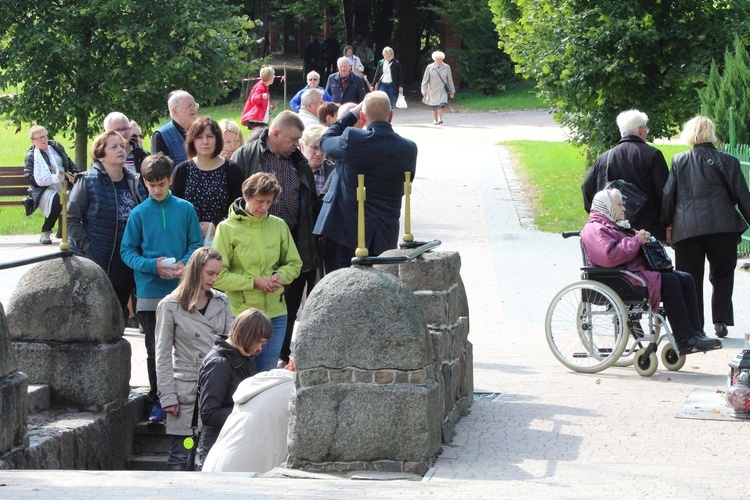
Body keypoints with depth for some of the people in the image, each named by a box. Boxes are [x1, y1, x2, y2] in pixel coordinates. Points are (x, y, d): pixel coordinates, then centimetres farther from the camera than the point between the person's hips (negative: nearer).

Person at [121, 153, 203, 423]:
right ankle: (159, 401, 14)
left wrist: (184, 264, -16)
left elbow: (196, 244, 4)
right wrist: (153, 265, -16)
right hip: (150, 292, 0)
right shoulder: (139, 213, 0)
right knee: (155, 350, 5)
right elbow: (127, 251, 1)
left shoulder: (185, 209, 1)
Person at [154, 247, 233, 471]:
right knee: (180, 457, 0)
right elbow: (163, 356, -1)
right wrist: (167, 396, -6)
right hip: (186, 390, -3)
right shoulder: (170, 306, -1)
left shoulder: (222, 302, 9)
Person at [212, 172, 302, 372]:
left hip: (275, 313, 3)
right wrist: (253, 281, -15)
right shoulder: (227, 228, -6)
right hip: (240, 313, -3)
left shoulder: (279, 225, 5)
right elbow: (218, 276, -9)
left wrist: (279, 276, -6)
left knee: (267, 375, 9)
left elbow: (294, 264, 15)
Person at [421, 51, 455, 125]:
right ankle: (435, 120, 20)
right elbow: (425, 80, 0)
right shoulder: (429, 67, -1)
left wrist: (452, 91, 9)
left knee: (441, 104, -19)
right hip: (433, 90, 0)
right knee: (434, 105, 7)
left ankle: (440, 119, -21)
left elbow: (450, 80, 7)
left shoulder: (446, 67, 2)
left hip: (443, 90, 0)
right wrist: (424, 90, -5)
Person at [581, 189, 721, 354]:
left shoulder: (615, 226, 28)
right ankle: (685, 340, -26)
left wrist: (643, 238, 10)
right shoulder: (595, 230, -7)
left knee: (686, 279, -3)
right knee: (669, 281, -26)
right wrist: (636, 241, -15)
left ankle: (696, 333, -12)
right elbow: (609, 256, -23)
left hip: (639, 270, 11)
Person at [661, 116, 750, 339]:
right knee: (722, 274, 12)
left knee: (689, 278, 5)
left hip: (686, 228, 1)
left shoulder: (679, 161, 6)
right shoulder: (726, 161, 1)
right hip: (721, 227, -1)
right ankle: (720, 321, 6)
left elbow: (667, 196, 4)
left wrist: (665, 224, 12)